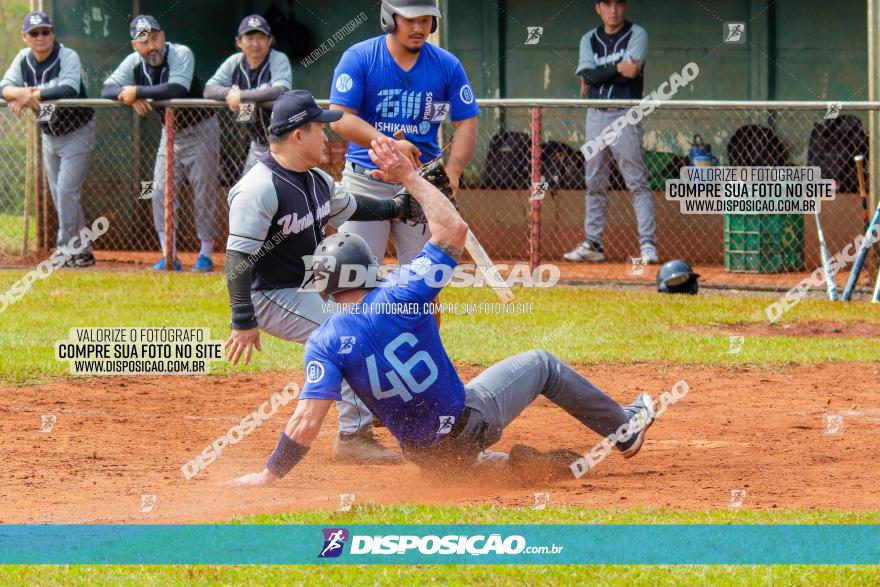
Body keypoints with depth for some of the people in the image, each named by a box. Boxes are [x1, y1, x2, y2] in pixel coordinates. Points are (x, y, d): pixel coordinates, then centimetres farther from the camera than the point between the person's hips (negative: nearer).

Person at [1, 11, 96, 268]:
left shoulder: (68, 57, -22)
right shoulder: (23, 59, -4)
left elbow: (70, 89, -39)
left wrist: (32, 95, -41)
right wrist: (21, 93, -37)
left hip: (76, 133, -7)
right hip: (49, 136, 7)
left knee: (67, 191, -14)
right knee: (58, 196, 10)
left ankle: (70, 250, -8)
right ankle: (81, 251, 20)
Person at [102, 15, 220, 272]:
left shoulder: (181, 54, -25)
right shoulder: (134, 63, -7)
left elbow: (177, 89, -41)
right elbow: (107, 90, -12)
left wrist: (137, 91, -34)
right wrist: (128, 97, -32)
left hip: (200, 130, -6)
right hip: (171, 133, 6)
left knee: (205, 193, -1)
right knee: (161, 192, -1)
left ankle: (206, 255, 10)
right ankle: (170, 257, 5)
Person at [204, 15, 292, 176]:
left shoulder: (278, 60, -14)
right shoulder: (235, 63, 4)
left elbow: (281, 91, -31)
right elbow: (209, 89, 0)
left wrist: (241, 96, -27)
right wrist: (230, 93, -23)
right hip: (258, 144, 7)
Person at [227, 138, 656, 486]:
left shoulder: (325, 342, -17)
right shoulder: (401, 296, -19)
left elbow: (306, 422, -24)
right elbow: (453, 229, -11)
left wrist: (269, 475, -15)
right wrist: (409, 177, -4)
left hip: (423, 454, 2)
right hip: (470, 423, -2)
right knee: (542, 365, 27)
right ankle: (623, 427, 40)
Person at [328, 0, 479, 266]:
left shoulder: (447, 65, 2)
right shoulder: (358, 59, -6)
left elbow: (466, 124, 3)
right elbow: (339, 118, -13)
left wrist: (452, 172, -15)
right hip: (365, 181, -2)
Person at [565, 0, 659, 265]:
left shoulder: (636, 34, 0)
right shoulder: (590, 39, 12)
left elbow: (631, 72, -14)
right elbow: (588, 74, -5)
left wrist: (598, 79, -6)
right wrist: (617, 69, -19)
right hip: (596, 115, 5)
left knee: (637, 181, -9)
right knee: (594, 183, 8)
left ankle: (648, 244, -11)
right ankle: (593, 244, 13)